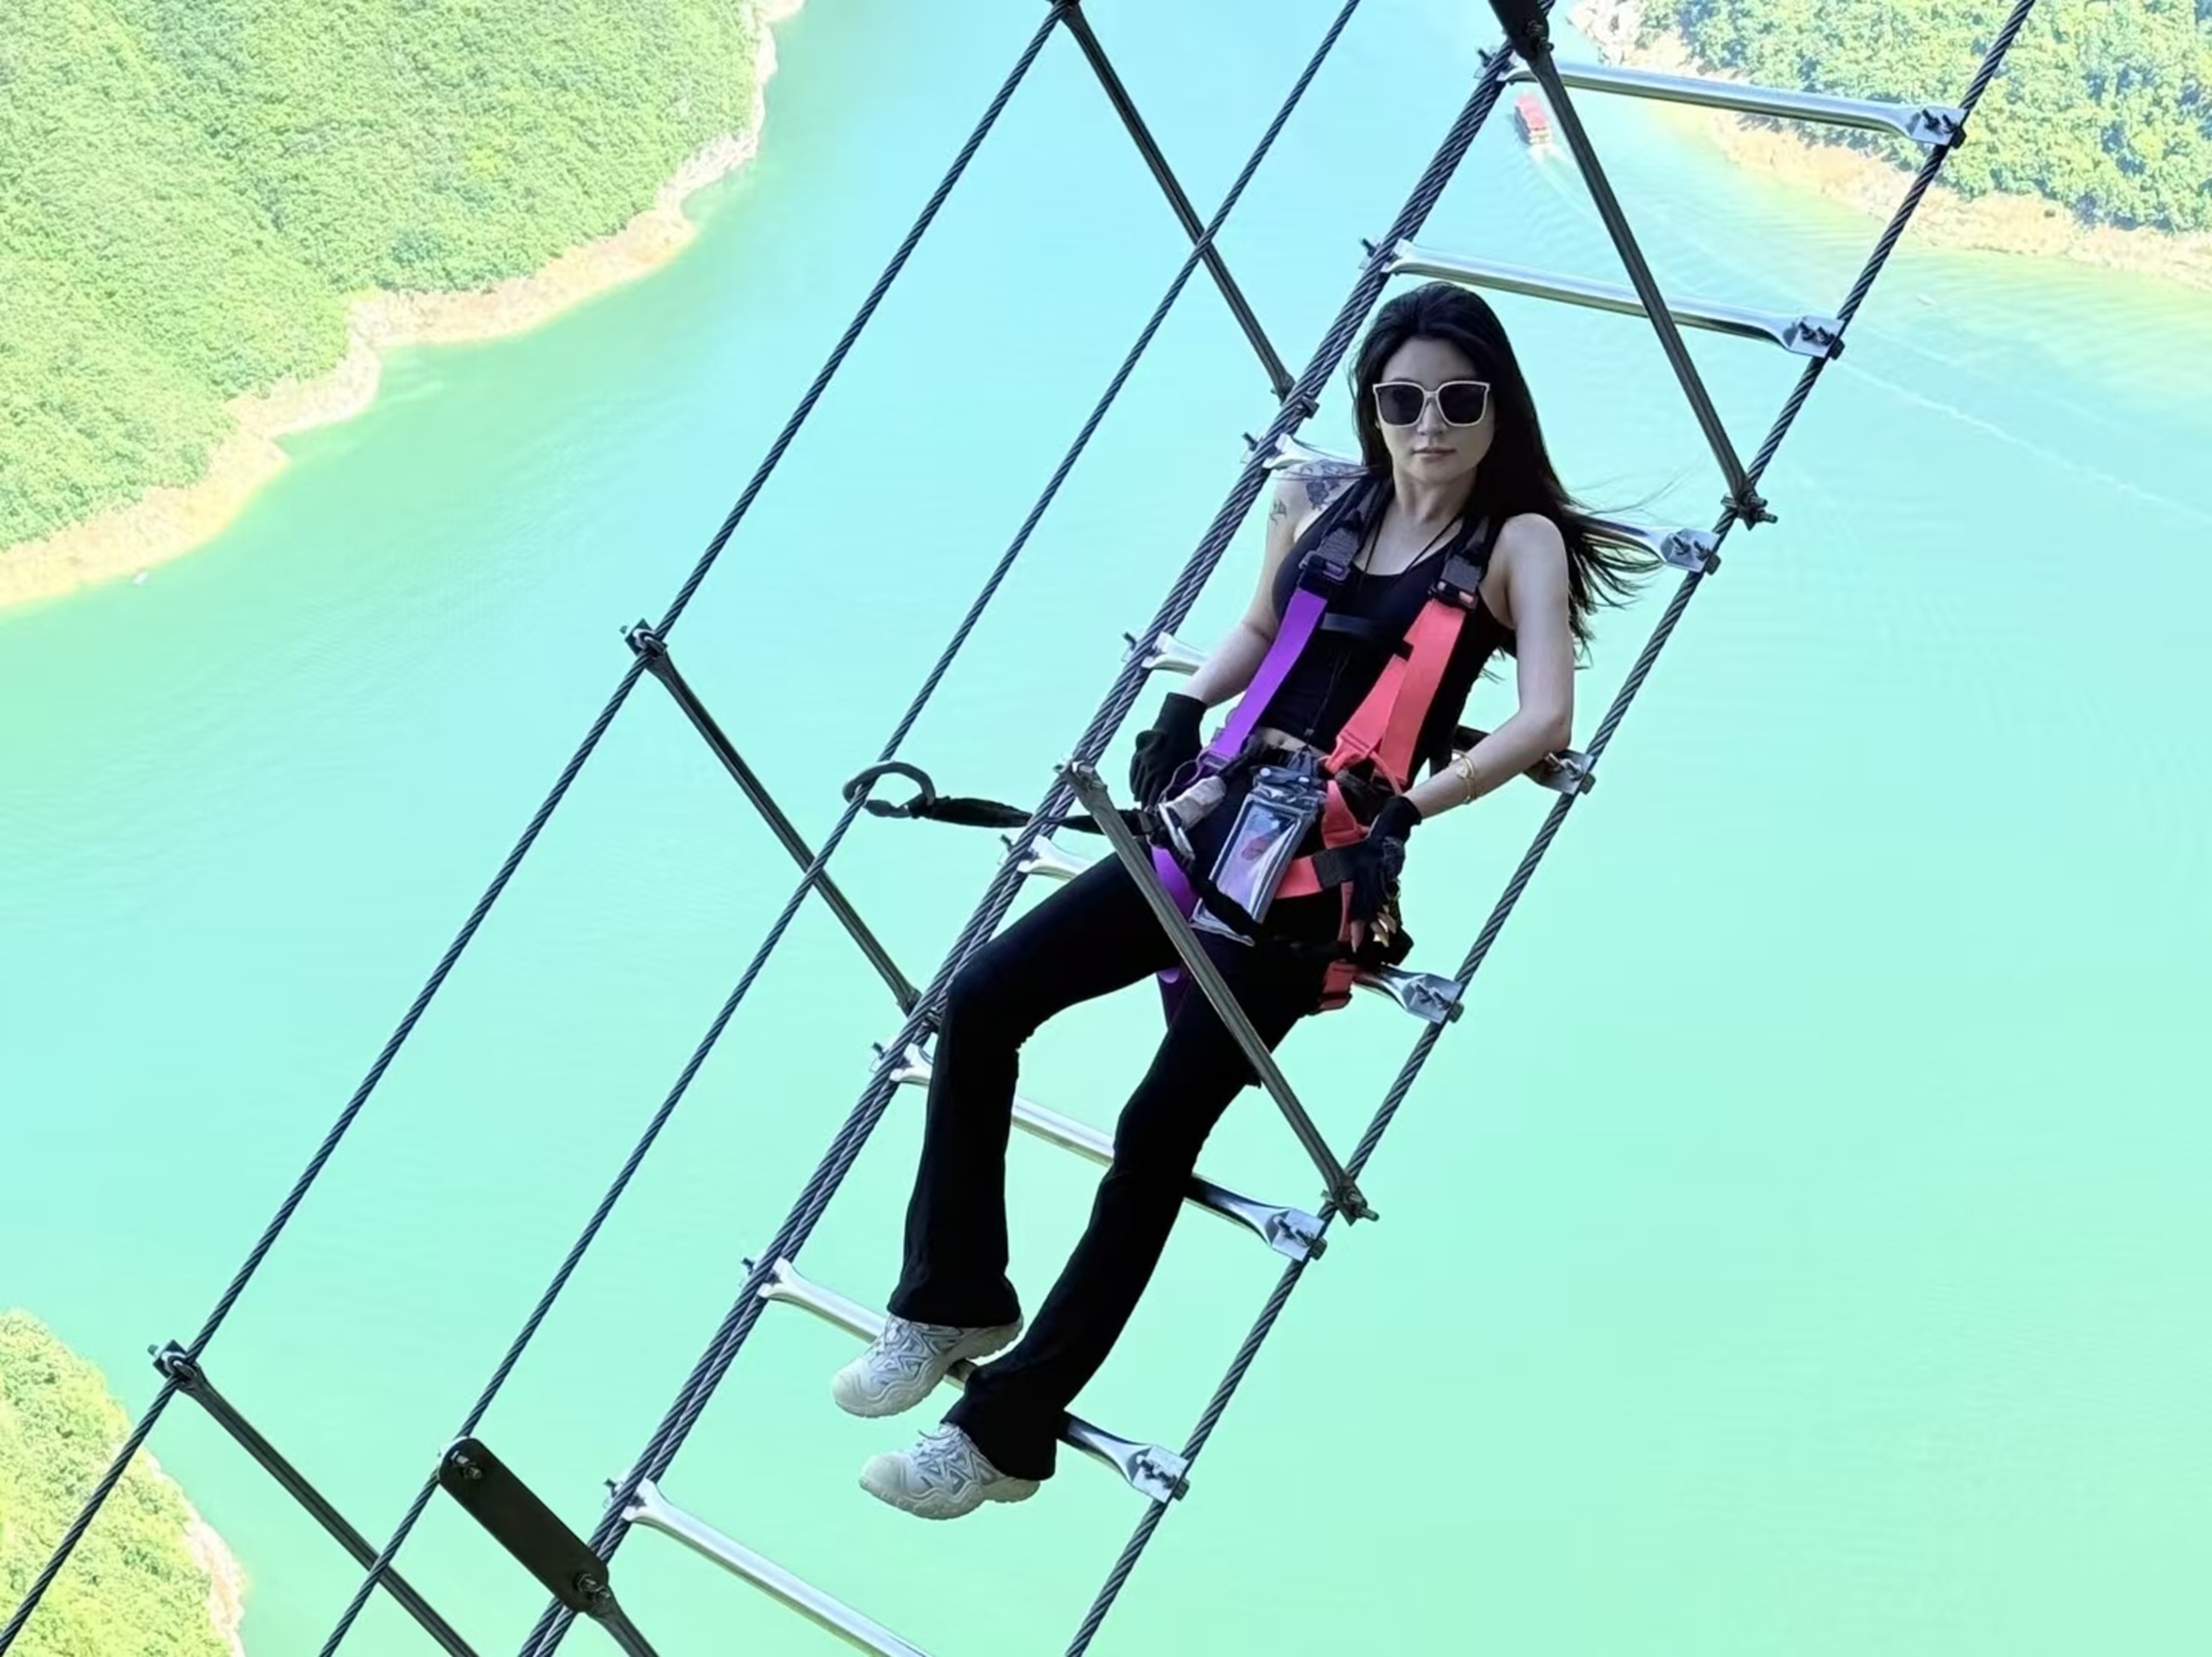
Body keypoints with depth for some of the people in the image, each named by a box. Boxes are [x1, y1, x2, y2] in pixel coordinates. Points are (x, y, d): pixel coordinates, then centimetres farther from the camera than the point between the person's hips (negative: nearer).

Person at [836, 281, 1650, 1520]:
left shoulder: (1517, 539, -6)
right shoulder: (1316, 499, 9)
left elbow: (1547, 719, -19)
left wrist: (1400, 811, -29)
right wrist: (1187, 707, 7)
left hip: (1329, 864, -5)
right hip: (1224, 818, 6)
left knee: (1157, 1135, -9)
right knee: (984, 1001, -7)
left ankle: (1009, 1431, 1)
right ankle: (956, 1300, 9)